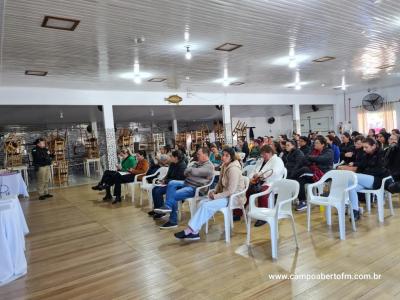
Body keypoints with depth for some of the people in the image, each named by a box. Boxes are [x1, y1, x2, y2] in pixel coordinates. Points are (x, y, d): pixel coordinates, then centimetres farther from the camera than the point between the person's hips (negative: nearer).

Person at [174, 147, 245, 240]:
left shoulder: (233, 169, -20)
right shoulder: (224, 166, 7)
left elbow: (231, 191, -24)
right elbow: (220, 183, 17)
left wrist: (215, 196, -17)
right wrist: (214, 192, -1)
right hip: (226, 195, 8)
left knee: (206, 206, -22)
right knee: (202, 203, -10)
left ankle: (189, 231, -14)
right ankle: (194, 232, -11)